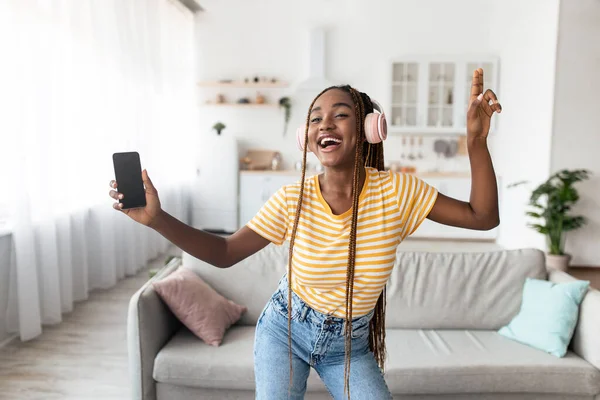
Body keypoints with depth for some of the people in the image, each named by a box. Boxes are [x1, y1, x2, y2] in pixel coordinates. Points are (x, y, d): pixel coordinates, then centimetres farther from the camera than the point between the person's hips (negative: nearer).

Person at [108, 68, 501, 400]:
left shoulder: (396, 191, -18)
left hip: (350, 343, 1)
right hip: (286, 329, 0)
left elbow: (483, 216, -14)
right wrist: (157, 219, -27)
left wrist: (476, 140, -28)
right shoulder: (292, 200, -19)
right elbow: (225, 253, -14)